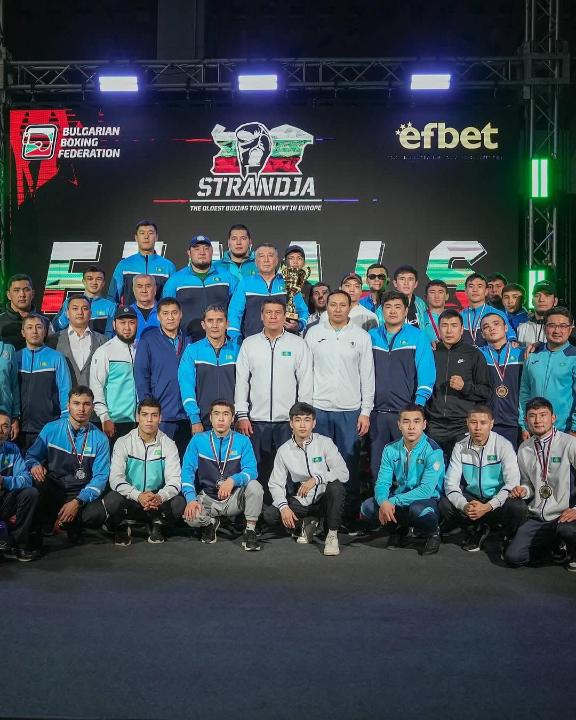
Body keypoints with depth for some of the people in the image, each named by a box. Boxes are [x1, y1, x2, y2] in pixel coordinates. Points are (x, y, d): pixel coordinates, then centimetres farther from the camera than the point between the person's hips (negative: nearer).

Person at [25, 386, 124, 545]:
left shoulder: (99, 439, 2)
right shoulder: (50, 429, 3)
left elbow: (100, 477, -3)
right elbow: (31, 456, 11)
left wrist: (78, 502, -17)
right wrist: (34, 465, -15)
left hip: (83, 495, 0)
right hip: (51, 494, 0)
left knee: (114, 502, -30)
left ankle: (71, 525, -2)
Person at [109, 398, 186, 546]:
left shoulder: (169, 445, 0)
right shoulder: (123, 443, -3)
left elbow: (174, 480, -8)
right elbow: (115, 478, -13)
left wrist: (159, 497, -32)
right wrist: (138, 496, -32)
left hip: (158, 499, 1)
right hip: (130, 498, -1)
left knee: (179, 503, -29)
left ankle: (156, 525, 3)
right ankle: (124, 526, 0)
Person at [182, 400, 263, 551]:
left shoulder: (242, 441, -4)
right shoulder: (198, 440, -3)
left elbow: (251, 471, -13)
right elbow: (187, 471, -7)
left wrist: (232, 480, -35)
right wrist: (191, 499, -22)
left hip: (234, 499, -1)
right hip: (208, 498, 1)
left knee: (254, 486, -30)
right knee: (191, 517, -28)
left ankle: (250, 531, -9)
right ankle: (210, 523, 10)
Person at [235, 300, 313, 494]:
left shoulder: (298, 344, 5)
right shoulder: (249, 344, 8)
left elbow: (306, 383, 4)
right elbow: (241, 381, 7)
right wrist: (242, 415, 1)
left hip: (288, 420, -1)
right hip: (257, 420, 1)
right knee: (257, 471, 4)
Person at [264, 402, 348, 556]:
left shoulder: (324, 443, -8)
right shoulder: (284, 451, -2)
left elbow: (343, 473, -16)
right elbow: (275, 484, -1)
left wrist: (316, 479, -29)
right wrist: (284, 507, -18)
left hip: (324, 500, -2)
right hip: (301, 502, 3)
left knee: (336, 486, -34)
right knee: (269, 515, -20)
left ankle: (332, 534, -15)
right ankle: (307, 523, 8)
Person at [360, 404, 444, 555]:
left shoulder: (433, 451, -15)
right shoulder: (391, 449, 1)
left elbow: (426, 490, -23)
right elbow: (382, 482, -3)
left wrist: (393, 501, -27)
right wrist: (383, 502, -27)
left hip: (426, 500, -5)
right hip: (398, 501, 5)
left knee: (419, 510, -39)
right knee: (367, 507, -19)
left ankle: (432, 533, -3)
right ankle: (406, 529, 6)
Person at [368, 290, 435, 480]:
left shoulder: (417, 337, 2)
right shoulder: (371, 337, 10)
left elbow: (426, 373, -3)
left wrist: (418, 406, -11)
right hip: (376, 412, 3)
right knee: (377, 463, 8)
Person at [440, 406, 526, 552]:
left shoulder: (503, 446, -11)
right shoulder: (460, 447, -3)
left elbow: (512, 482, -19)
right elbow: (451, 483, -7)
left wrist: (488, 507, -30)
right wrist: (464, 506, -27)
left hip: (497, 500, -3)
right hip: (471, 498, 3)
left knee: (517, 508, -34)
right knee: (445, 505, -22)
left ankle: (512, 539, 1)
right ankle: (475, 531, 6)